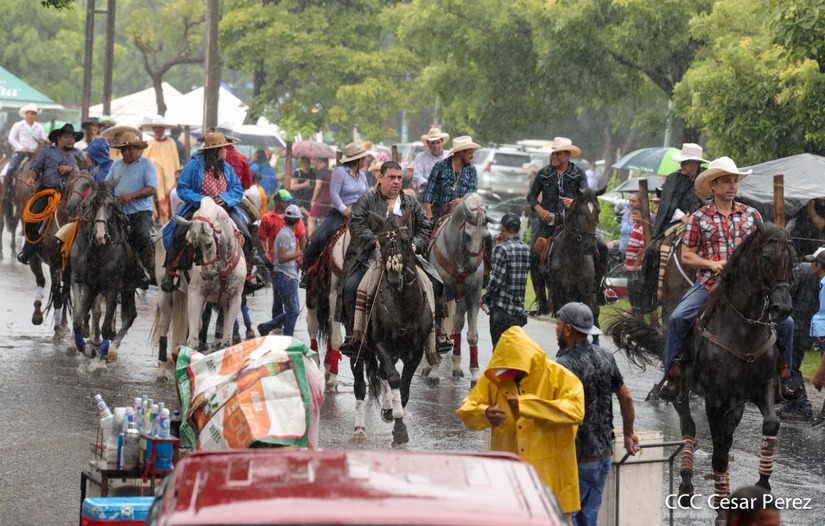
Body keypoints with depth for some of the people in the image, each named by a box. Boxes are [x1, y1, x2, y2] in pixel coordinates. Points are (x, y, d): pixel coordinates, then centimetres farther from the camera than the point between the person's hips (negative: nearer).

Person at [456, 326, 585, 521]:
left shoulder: (557, 375, -6)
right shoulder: (494, 378, 5)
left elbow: (576, 410, -21)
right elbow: (466, 410, 4)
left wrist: (526, 405, -27)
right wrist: (484, 414, -21)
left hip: (548, 478, -3)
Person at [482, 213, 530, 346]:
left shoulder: (503, 249, -15)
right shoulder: (526, 249, 6)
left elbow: (496, 280, -18)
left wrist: (485, 299, -3)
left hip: (501, 307, -7)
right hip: (519, 308, 7)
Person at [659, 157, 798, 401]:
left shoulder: (751, 215, 12)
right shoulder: (699, 218, 6)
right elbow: (687, 256, 6)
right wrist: (712, 264, -10)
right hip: (709, 284, -2)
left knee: (785, 322, -11)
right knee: (677, 318, -25)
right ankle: (672, 375, -12)